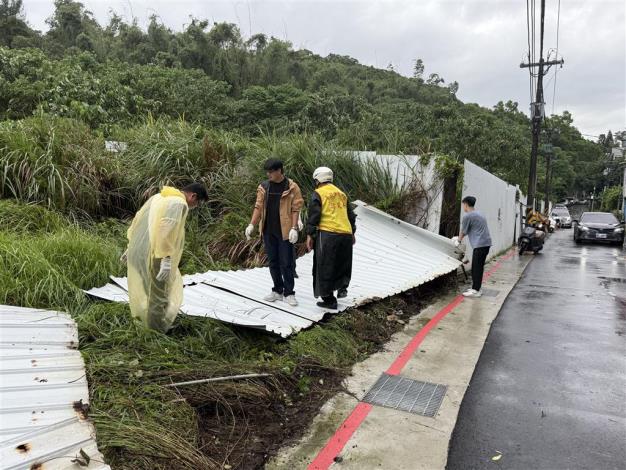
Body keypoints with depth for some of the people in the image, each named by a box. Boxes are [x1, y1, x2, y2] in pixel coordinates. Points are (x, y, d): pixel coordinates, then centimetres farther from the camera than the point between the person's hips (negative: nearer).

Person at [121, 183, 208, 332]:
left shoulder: (159, 196, 16)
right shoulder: (179, 203, -12)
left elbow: (138, 218, 19)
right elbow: (167, 230, -25)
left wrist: (131, 245, 24)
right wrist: (166, 258, -26)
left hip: (138, 251, 9)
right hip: (154, 255, -9)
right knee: (158, 295, 4)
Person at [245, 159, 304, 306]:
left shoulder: (292, 187, -6)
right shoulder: (263, 187, 7)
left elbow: (296, 209, -8)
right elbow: (258, 207, 8)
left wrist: (294, 228, -16)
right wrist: (251, 224, -1)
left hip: (284, 231, -5)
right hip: (268, 231, 5)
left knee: (286, 263, 0)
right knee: (273, 262, 13)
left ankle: (289, 293, 11)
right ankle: (278, 291, 26)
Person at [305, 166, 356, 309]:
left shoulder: (318, 193, 0)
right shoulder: (341, 193, 20)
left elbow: (313, 216, -8)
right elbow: (350, 215, 24)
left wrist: (310, 235, -4)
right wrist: (352, 232, 33)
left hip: (327, 234, -6)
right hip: (346, 234, 6)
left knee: (325, 267, 2)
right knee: (342, 264, 26)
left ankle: (329, 300, 6)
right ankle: (342, 287, 14)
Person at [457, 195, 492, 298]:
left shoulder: (467, 216, -7)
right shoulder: (478, 214, 21)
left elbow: (463, 232, 2)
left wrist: (459, 240, 20)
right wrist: (461, 237, 31)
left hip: (480, 244, -9)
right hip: (486, 243, 9)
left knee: (477, 268, -5)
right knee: (478, 267, 15)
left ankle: (476, 290, -3)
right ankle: (475, 287, 21)